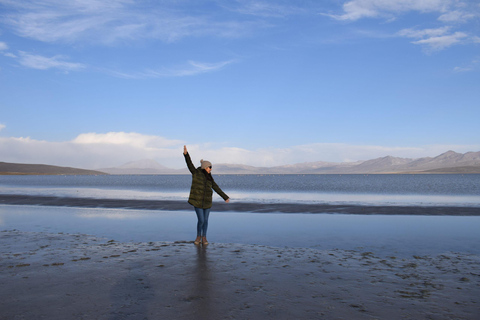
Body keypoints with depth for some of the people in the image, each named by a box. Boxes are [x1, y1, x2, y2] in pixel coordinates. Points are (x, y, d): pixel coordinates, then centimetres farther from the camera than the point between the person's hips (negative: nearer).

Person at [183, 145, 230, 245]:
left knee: (205, 220, 7)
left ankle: (204, 238, 21)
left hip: (207, 202, 4)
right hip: (198, 201, -4)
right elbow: (190, 164, -12)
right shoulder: (196, 173, 0)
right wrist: (186, 154, -27)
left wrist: (225, 197, 20)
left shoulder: (209, 178, 12)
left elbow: (217, 188, 17)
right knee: (201, 220, -6)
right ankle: (198, 237, 16)